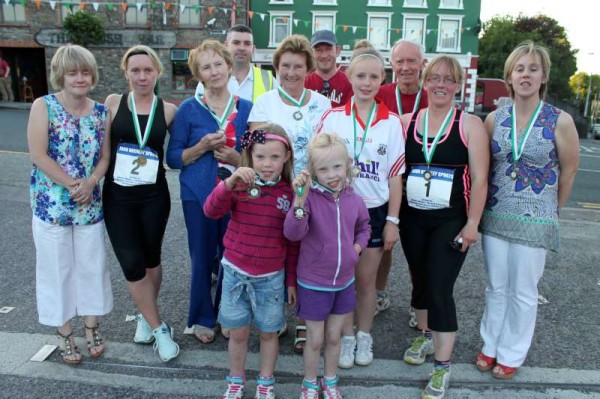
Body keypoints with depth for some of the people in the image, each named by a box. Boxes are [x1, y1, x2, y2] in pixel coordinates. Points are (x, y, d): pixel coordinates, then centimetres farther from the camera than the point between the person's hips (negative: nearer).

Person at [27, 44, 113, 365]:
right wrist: (71, 184, -15)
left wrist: (90, 183, -14)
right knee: (57, 268, 7)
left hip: (90, 204, 3)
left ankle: (91, 327, 27)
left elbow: (105, 156, 3)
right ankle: (64, 333, 23)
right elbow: (38, 154, -13)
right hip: (51, 203, -3)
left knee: (92, 265, 10)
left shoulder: (101, 112, 4)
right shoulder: (43, 106, -6)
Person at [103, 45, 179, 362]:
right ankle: (159, 328, 12)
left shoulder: (168, 110, 0)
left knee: (151, 260, 12)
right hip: (117, 197, 0)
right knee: (132, 265, -4)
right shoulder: (113, 103, 0)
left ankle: (146, 316, 36)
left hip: (154, 197, 1)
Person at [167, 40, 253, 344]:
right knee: (202, 258, 7)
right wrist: (201, 147, -15)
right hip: (198, 194, -1)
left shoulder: (247, 109, 3)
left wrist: (238, 158, -11)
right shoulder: (189, 109, 0)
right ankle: (202, 319, 28)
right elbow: (173, 158, 1)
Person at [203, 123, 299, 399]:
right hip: (236, 273, 0)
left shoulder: (289, 193, -6)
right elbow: (211, 211, -22)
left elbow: (293, 243, 0)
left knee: (269, 332, 15)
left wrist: (291, 281, 4)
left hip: (272, 277, 0)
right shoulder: (239, 186, -7)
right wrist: (230, 181, -36)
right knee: (238, 333, 14)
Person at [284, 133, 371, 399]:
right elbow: (293, 233, -33)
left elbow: (364, 227, 15)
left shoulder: (354, 200, -6)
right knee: (315, 339, 12)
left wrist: (357, 246, -2)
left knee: (334, 337, 20)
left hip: (344, 282, 4)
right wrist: (299, 201, -45)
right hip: (313, 284, -4)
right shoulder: (309, 197, -19)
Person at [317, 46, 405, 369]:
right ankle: (346, 336, 30)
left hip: (374, 210, 0)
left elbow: (395, 176, 0)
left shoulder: (391, 122, -3)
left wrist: (392, 220, -1)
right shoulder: (332, 117, -5)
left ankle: (364, 336, 33)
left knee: (366, 279, 13)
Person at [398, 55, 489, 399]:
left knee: (440, 289, -5)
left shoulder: (470, 124, -5)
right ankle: (426, 337, 41)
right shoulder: (407, 122, 4)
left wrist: (472, 223, -11)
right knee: (420, 281, 16)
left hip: (451, 221, -3)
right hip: (412, 218, 4)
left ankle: (443, 368, 10)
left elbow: (479, 178, -7)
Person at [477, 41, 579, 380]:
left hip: (535, 221, -2)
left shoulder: (560, 121, -9)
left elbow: (568, 171, 1)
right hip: (495, 216, 3)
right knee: (496, 287, 15)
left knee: (523, 292, 10)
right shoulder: (495, 118, -1)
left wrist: (552, 210, 10)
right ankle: (491, 346, 33)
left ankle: (512, 354, 29)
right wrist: (489, 202, 9)